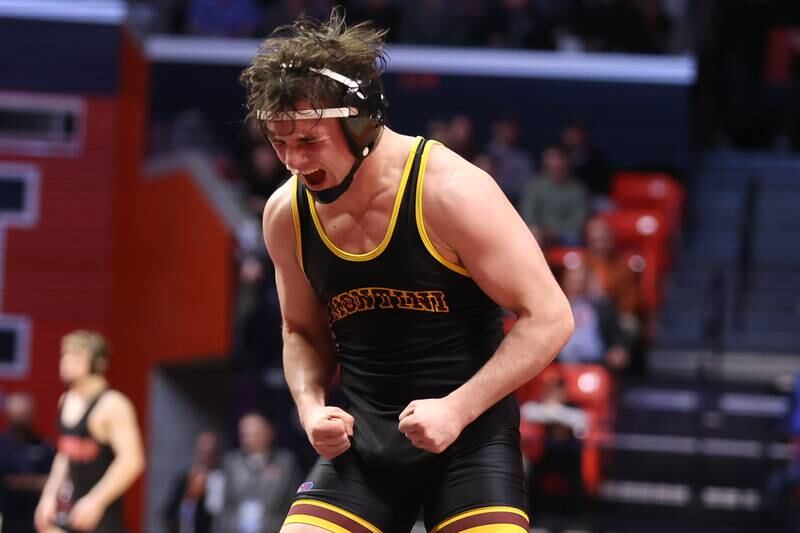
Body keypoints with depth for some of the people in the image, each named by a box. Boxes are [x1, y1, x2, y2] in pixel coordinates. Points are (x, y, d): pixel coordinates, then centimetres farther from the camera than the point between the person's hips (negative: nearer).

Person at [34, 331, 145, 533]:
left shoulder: (111, 405, -16)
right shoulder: (66, 401, 11)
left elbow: (132, 460, -24)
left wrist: (96, 501, -29)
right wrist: (49, 496, 13)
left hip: (99, 510, -8)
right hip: (68, 505, 8)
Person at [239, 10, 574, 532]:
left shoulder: (450, 191, -16)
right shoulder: (286, 215, 0)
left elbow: (549, 318, -13)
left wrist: (456, 409, -20)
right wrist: (311, 407, -3)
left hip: (469, 433, -4)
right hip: (359, 440, 4)